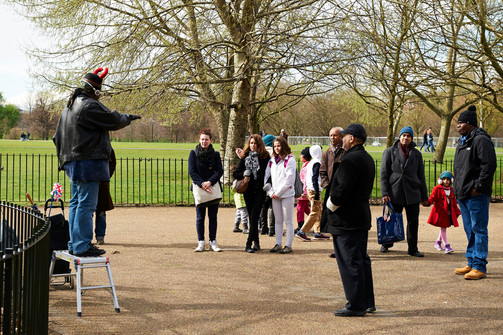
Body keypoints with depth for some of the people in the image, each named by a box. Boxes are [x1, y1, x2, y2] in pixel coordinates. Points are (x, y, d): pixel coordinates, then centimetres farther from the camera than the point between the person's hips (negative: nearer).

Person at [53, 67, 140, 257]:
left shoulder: (69, 107, 18)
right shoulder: (90, 106, -14)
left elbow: (58, 137, 23)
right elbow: (113, 121, -10)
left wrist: (63, 159, 27)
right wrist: (128, 118, 11)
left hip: (72, 162, 10)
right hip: (88, 163, -10)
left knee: (76, 203, 15)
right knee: (86, 204, -8)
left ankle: (74, 243, 20)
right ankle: (82, 246, -8)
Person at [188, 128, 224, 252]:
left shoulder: (215, 154, 5)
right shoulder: (193, 153, 2)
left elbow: (220, 171, -3)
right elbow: (192, 171, -5)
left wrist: (210, 182, -19)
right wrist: (201, 183, -18)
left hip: (213, 188, 1)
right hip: (199, 188, -1)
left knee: (213, 216, 4)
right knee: (200, 216, 1)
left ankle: (213, 241, 9)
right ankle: (201, 242, 6)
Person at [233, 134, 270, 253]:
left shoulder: (265, 157, -1)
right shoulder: (245, 157, 7)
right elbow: (235, 174, 9)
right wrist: (243, 174, -10)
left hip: (260, 190, -3)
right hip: (248, 191, 3)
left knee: (254, 217, -10)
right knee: (252, 218, 8)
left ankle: (249, 244, -11)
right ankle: (256, 242, 18)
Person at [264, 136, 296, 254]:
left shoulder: (290, 160, -6)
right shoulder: (272, 161, 13)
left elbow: (289, 179, -11)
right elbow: (266, 176, 12)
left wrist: (278, 192, -10)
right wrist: (270, 192, 0)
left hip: (286, 194, -6)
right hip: (275, 195, 6)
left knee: (288, 221, -1)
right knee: (278, 221, 11)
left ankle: (288, 245, 3)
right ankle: (278, 244, 16)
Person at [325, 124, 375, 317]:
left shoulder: (349, 160, -18)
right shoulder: (367, 159, 13)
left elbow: (342, 190, -24)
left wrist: (330, 205, -6)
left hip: (346, 219, -10)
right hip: (363, 216, 10)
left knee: (350, 263, -5)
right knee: (362, 259, 16)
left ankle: (356, 306, -1)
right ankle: (367, 302, 23)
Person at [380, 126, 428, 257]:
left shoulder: (416, 154, 11)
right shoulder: (390, 152, 4)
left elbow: (421, 176, 14)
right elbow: (384, 174, 0)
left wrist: (424, 197, 12)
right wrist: (385, 193, -9)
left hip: (412, 194, 2)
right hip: (395, 193, -2)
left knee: (413, 221, 1)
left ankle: (413, 249, 10)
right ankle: (386, 244, 27)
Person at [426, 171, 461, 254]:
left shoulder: (452, 190, 12)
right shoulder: (437, 189, -4)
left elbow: (454, 202, 18)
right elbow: (432, 197, -9)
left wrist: (457, 212, 19)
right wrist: (428, 202, -31)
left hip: (449, 212, 5)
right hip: (440, 212, -5)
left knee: (444, 227, 11)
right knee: (443, 228, -5)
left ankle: (438, 242, 29)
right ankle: (446, 246, -5)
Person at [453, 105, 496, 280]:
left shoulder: (481, 140, -12)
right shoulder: (462, 142, 18)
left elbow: (489, 165, -19)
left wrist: (478, 187, -19)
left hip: (476, 195, -10)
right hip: (463, 194, 10)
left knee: (479, 229, -5)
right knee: (469, 230, 15)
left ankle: (480, 267, -2)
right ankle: (471, 263, 24)